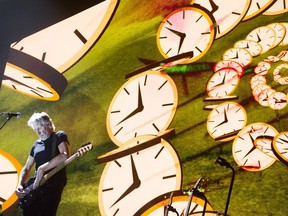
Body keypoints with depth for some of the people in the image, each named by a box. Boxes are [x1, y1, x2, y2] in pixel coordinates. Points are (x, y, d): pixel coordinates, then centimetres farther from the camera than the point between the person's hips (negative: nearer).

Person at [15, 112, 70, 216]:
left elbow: (65, 156, -18)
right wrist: (20, 185, 2)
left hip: (53, 185, -6)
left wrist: (41, 169, -19)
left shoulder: (59, 136, 1)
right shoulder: (36, 145, 19)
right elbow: (26, 168, 22)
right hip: (35, 186, 6)